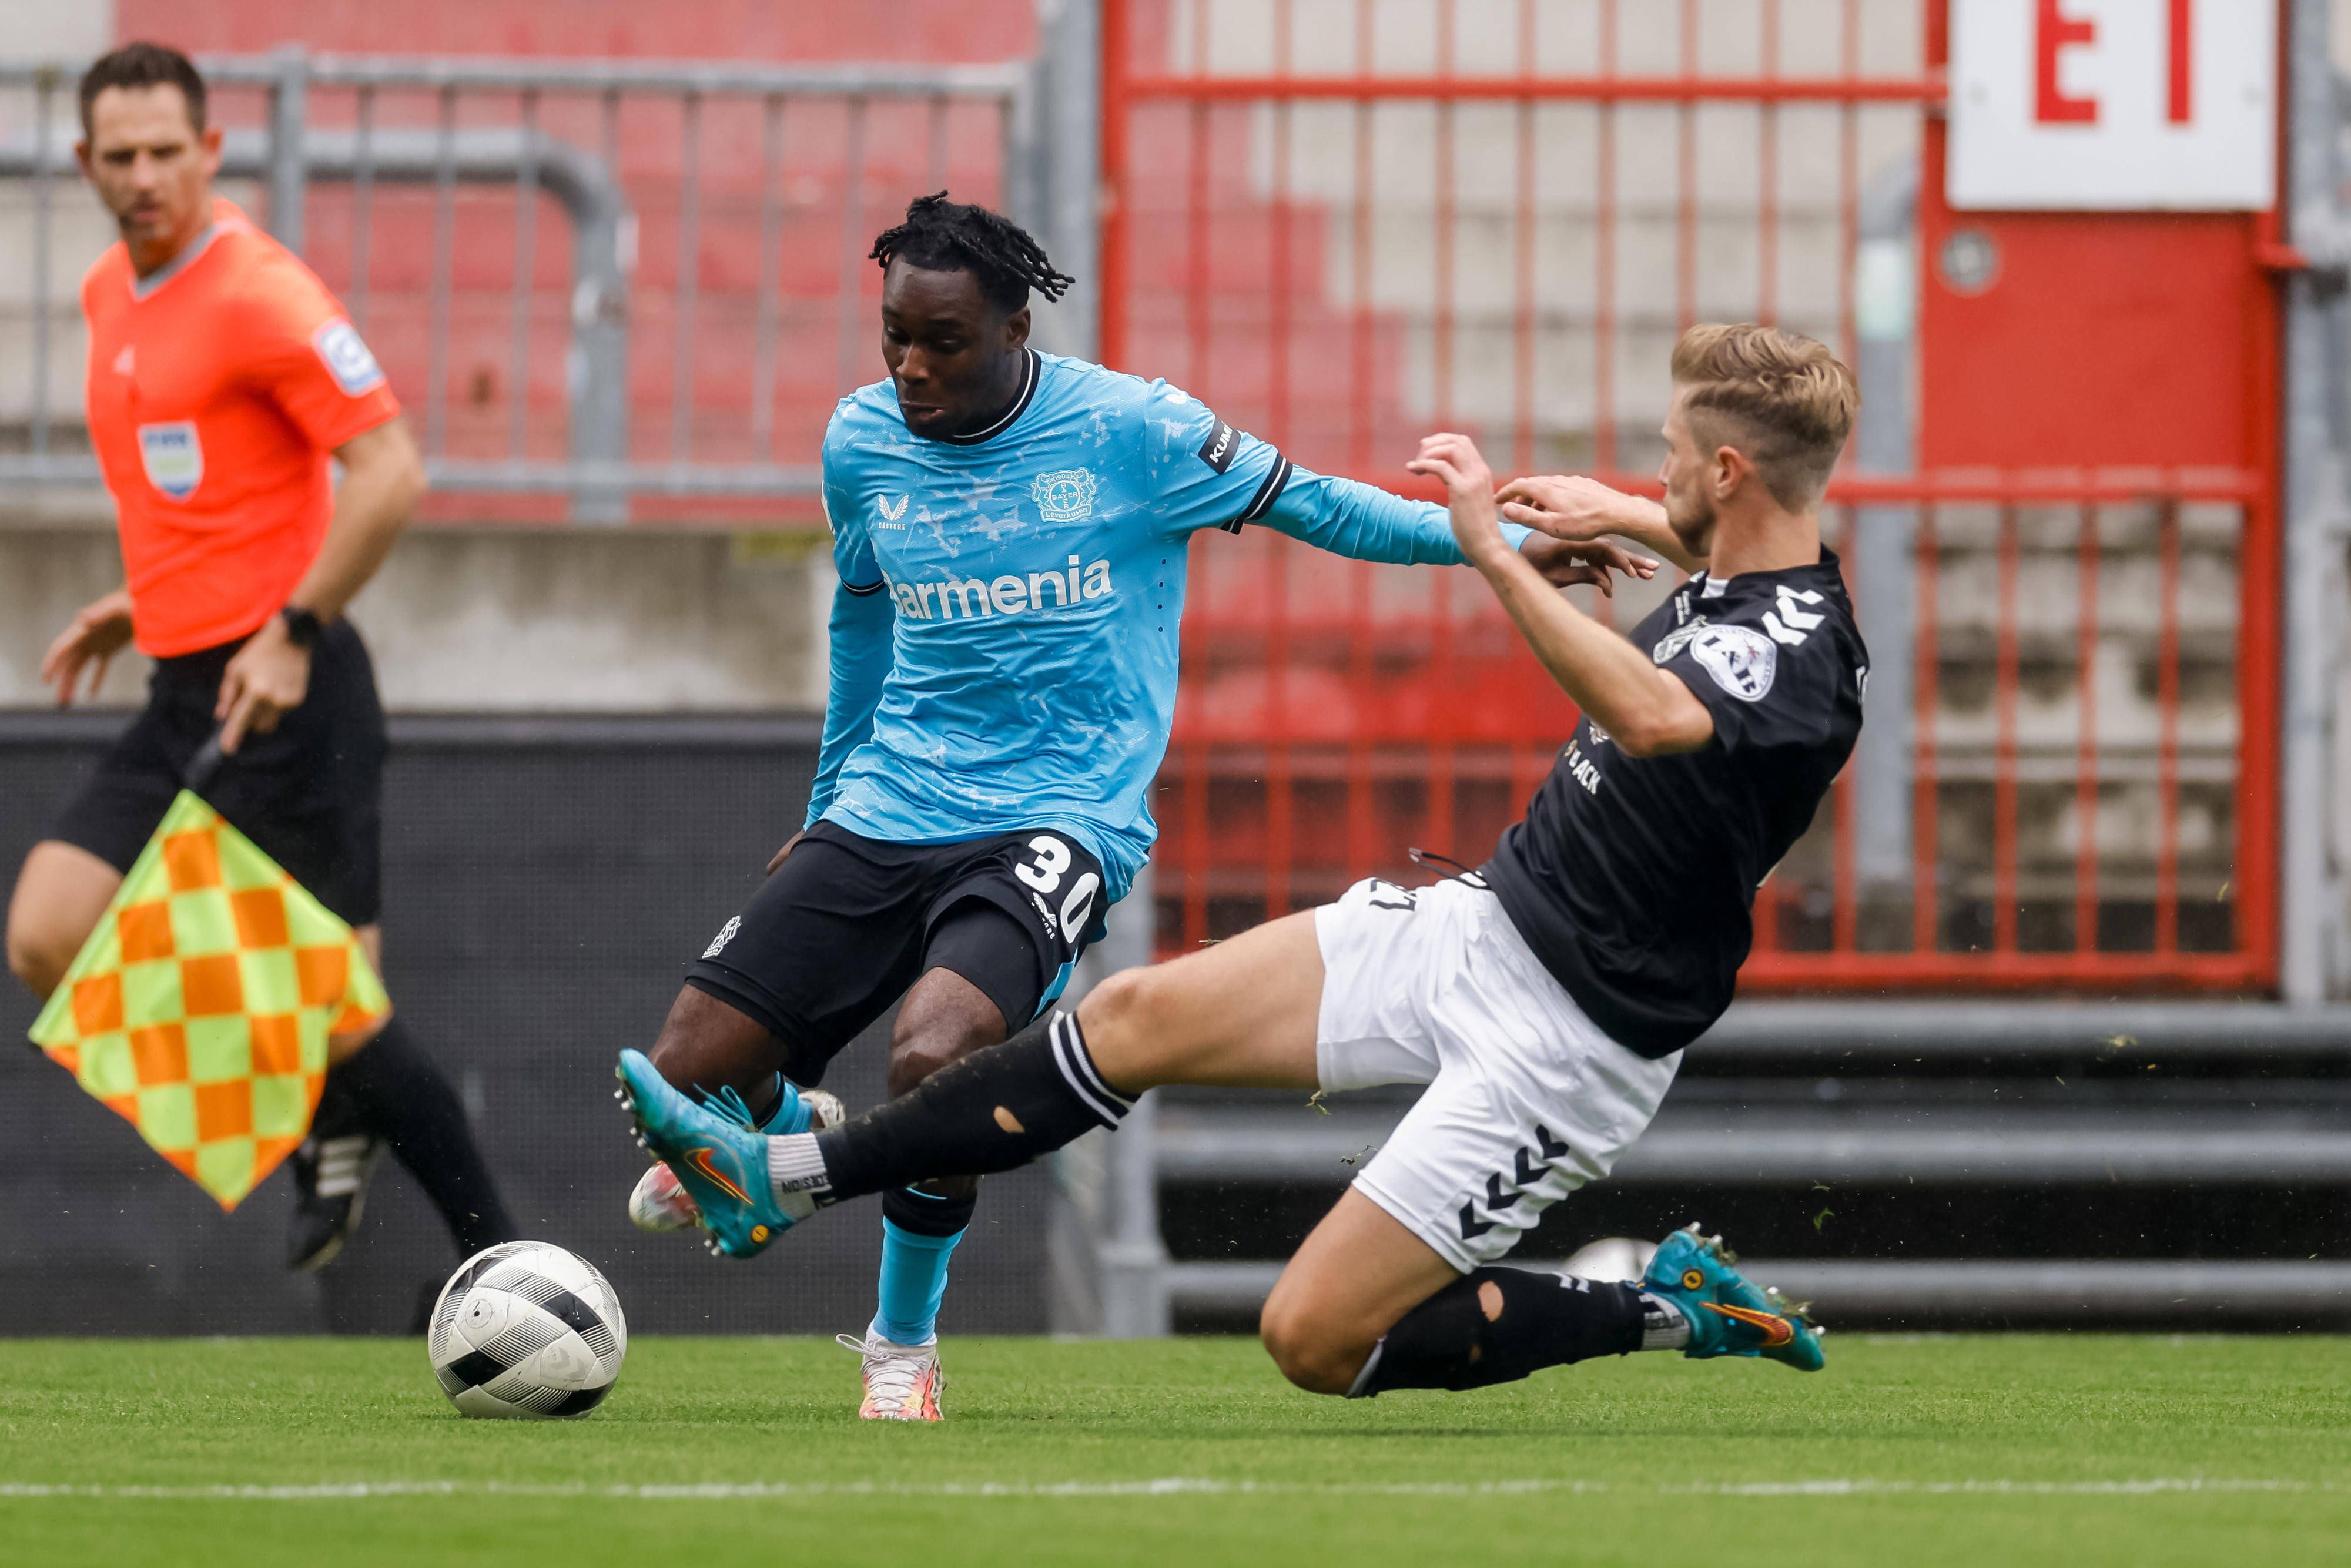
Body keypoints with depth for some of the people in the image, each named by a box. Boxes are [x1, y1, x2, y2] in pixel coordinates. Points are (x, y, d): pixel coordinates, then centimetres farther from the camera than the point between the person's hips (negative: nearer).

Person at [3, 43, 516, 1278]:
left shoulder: (257, 291, -14)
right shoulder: (108, 296, 13)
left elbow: (389, 470, -20)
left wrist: (294, 631, -22)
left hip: (287, 698, -8)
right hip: (185, 696, 8)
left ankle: (496, 1257, 8)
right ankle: (327, 1134, 13)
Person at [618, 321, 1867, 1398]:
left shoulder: (1803, 656, -25)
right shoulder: (1728, 583, 5)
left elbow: (1655, 719, -48)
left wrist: (1496, 554, -45)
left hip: (1565, 1042, -9)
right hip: (1480, 921, 9)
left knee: (1313, 1339, -10)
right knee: (1139, 1017, 3)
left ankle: (1659, 1313, 5)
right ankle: (782, 1181, 8)